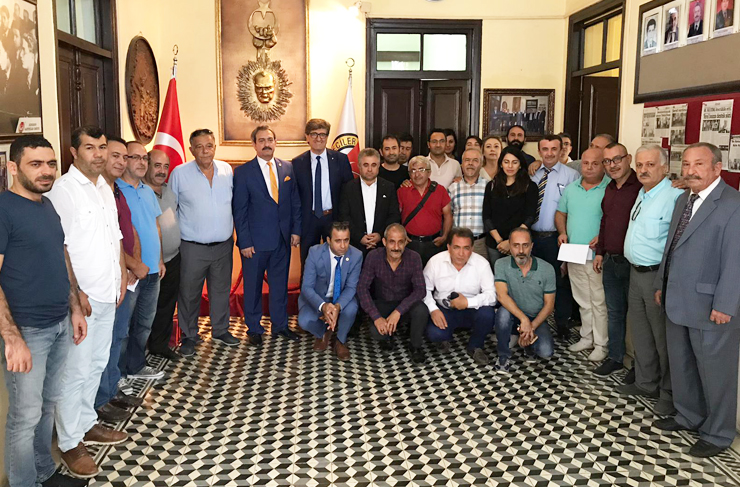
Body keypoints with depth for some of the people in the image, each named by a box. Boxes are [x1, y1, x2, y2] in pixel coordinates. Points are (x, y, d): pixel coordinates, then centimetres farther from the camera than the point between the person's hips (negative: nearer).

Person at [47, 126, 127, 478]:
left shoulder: (105, 188, 12)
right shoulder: (64, 190, -12)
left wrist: (122, 275, 12)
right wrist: (75, 292, -18)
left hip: (108, 294, 8)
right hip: (80, 297, -8)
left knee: (97, 364, 17)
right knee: (76, 371, 0)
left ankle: (86, 424, 32)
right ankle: (69, 443, 13)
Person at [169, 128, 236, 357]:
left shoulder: (227, 170, 4)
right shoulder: (179, 173, -6)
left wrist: (230, 229, 12)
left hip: (224, 245, 3)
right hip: (192, 247, -3)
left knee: (221, 290, 15)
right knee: (189, 293, 6)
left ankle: (220, 330, 32)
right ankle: (189, 336, 22)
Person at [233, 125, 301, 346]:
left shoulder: (288, 168, 6)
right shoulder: (243, 172, -5)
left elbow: (295, 202, 10)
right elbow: (239, 210, -6)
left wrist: (296, 230, 3)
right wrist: (244, 242, -10)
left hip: (283, 239, 3)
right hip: (255, 241, -3)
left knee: (280, 283, 13)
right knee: (252, 286, 8)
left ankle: (280, 325, 28)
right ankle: (254, 329, 23)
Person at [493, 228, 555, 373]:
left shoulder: (547, 269, -7)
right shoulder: (502, 265, -11)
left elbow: (549, 304, -4)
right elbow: (501, 295, -24)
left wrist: (532, 326, -17)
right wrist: (524, 319, -33)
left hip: (536, 319, 1)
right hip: (513, 318, -1)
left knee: (546, 352, -23)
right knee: (504, 312, -35)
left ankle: (529, 341, 15)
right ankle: (503, 356, -11)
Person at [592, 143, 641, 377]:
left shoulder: (641, 187, -14)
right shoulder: (609, 189, 13)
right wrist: (600, 252, 19)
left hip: (633, 262, -7)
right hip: (610, 261, 7)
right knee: (614, 312, 15)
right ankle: (615, 358, 27)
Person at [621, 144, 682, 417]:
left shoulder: (674, 196, -19)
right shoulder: (643, 194, 12)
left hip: (659, 275, -9)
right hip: (637, 272, 9)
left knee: (663, 338, 3)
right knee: (640, 333, 19)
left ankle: (669, 393, 19)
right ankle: (646, 384, 35)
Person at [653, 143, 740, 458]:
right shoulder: (683, 199, 10)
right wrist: (662, 284, 15)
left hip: (711, 307, -8)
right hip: (678, 302, 8)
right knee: (681, 365, 21)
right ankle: (688, 417, 41)